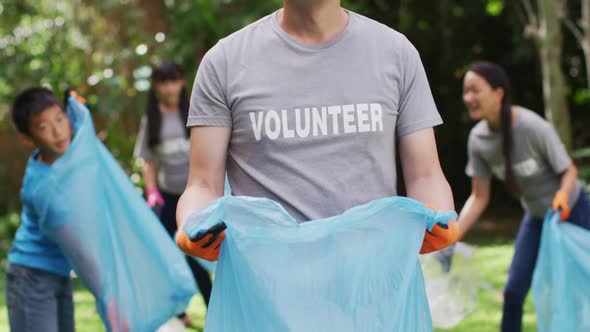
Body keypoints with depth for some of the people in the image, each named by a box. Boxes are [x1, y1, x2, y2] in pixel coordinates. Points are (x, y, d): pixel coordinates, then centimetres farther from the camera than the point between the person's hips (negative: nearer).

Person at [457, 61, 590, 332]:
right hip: (536, 216, 5)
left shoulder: (534, 127, -30)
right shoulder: (478, 139, -14)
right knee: (513, 291, 1)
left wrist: (563, 195, -42)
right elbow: (479, 198, -8)